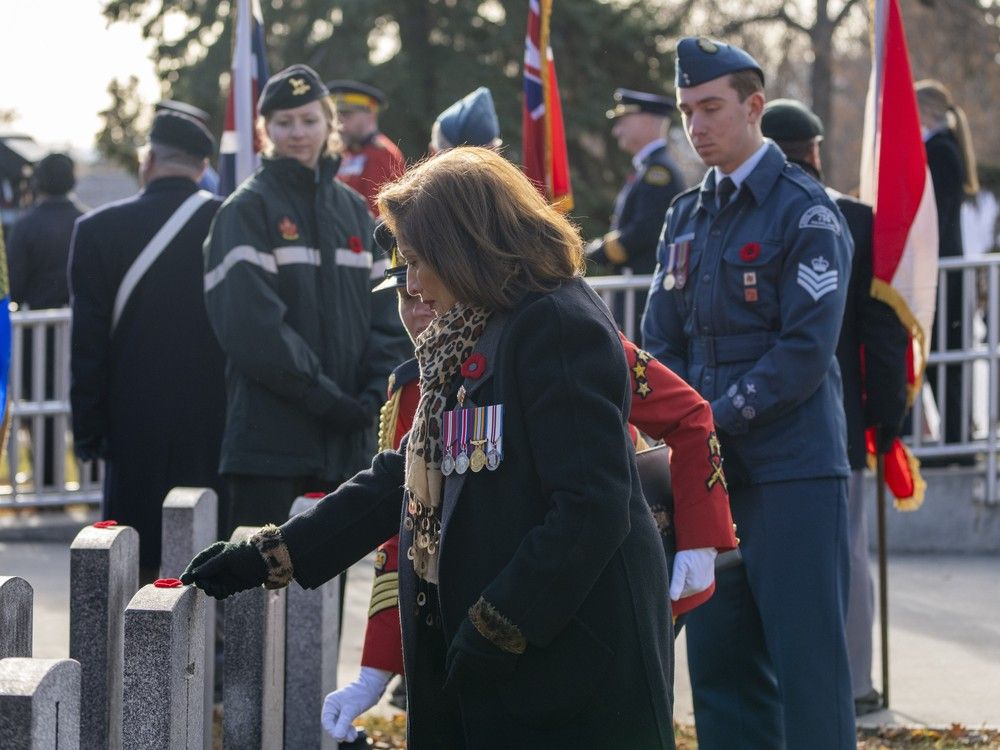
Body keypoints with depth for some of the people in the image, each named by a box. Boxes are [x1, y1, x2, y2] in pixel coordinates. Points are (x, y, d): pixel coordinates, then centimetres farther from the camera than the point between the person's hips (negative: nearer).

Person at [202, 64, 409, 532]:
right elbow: (252, 326, -14)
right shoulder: (247, 210, -4)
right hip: (270, 437, -5)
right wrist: (326, 397, -16)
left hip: (346, 439, 5)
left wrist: (374, 394, -6)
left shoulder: (352, 210, 14)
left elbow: (386, 316, 11)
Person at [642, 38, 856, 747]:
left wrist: (716, 420, -14)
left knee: (807, 662, -5)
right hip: (707, 473, 7)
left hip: (792, 472, -6)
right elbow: (661, 341, 14)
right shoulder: (686, 217, 14)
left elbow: (805, 350, -13)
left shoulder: (805, 211, -6)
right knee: (719, 659, 7)